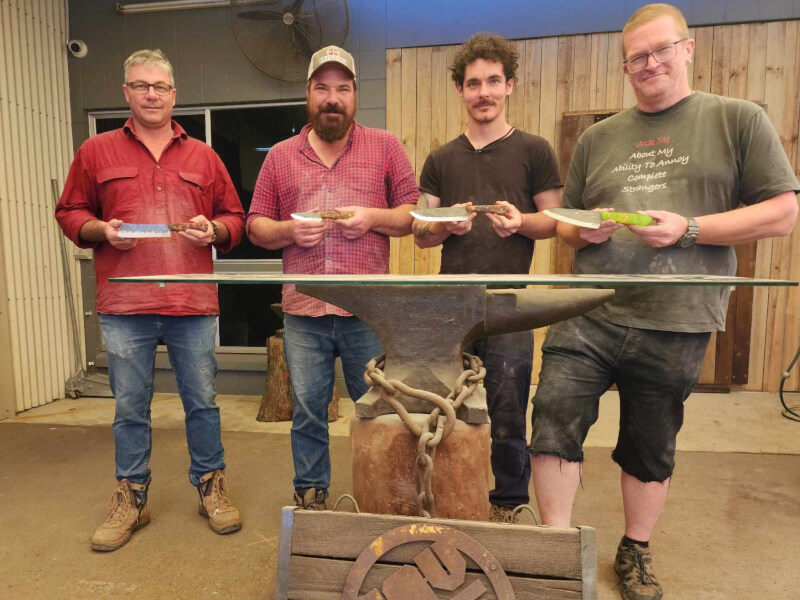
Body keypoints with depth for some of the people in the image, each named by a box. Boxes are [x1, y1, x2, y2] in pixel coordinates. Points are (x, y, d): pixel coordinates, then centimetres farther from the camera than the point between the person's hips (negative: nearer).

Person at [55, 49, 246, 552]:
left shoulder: (203, 156, 12)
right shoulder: (96, 152, 11)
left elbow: (236, 219, 12)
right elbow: (70, 213, 12)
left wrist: (214, 230, -8)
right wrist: (101, 230, -8)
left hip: (194, 303, 0)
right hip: (124, 305, 0)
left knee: (203, 402, 8)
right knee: (130, 407, 10)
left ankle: (211, 487, 25)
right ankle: (131, 499, 27)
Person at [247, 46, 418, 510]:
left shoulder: (386, 147, 7)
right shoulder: (281, 156, 12)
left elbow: (415, 214, 4)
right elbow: (256, 226, 12)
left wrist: (374, 217, -13)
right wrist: (288, 231, -8)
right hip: (303, 313, 2)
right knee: (308, 410, 12)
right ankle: (310, 493, 32)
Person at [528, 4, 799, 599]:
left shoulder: (738, 119, 5)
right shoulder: (597, 137, 13)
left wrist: (689, 228, -14)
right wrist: (584, 232, -5)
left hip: (675, 324, -1)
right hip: (589, 314, 2)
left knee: (651, 446, 12)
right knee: (554, 419, -10)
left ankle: (637, 552, 35)